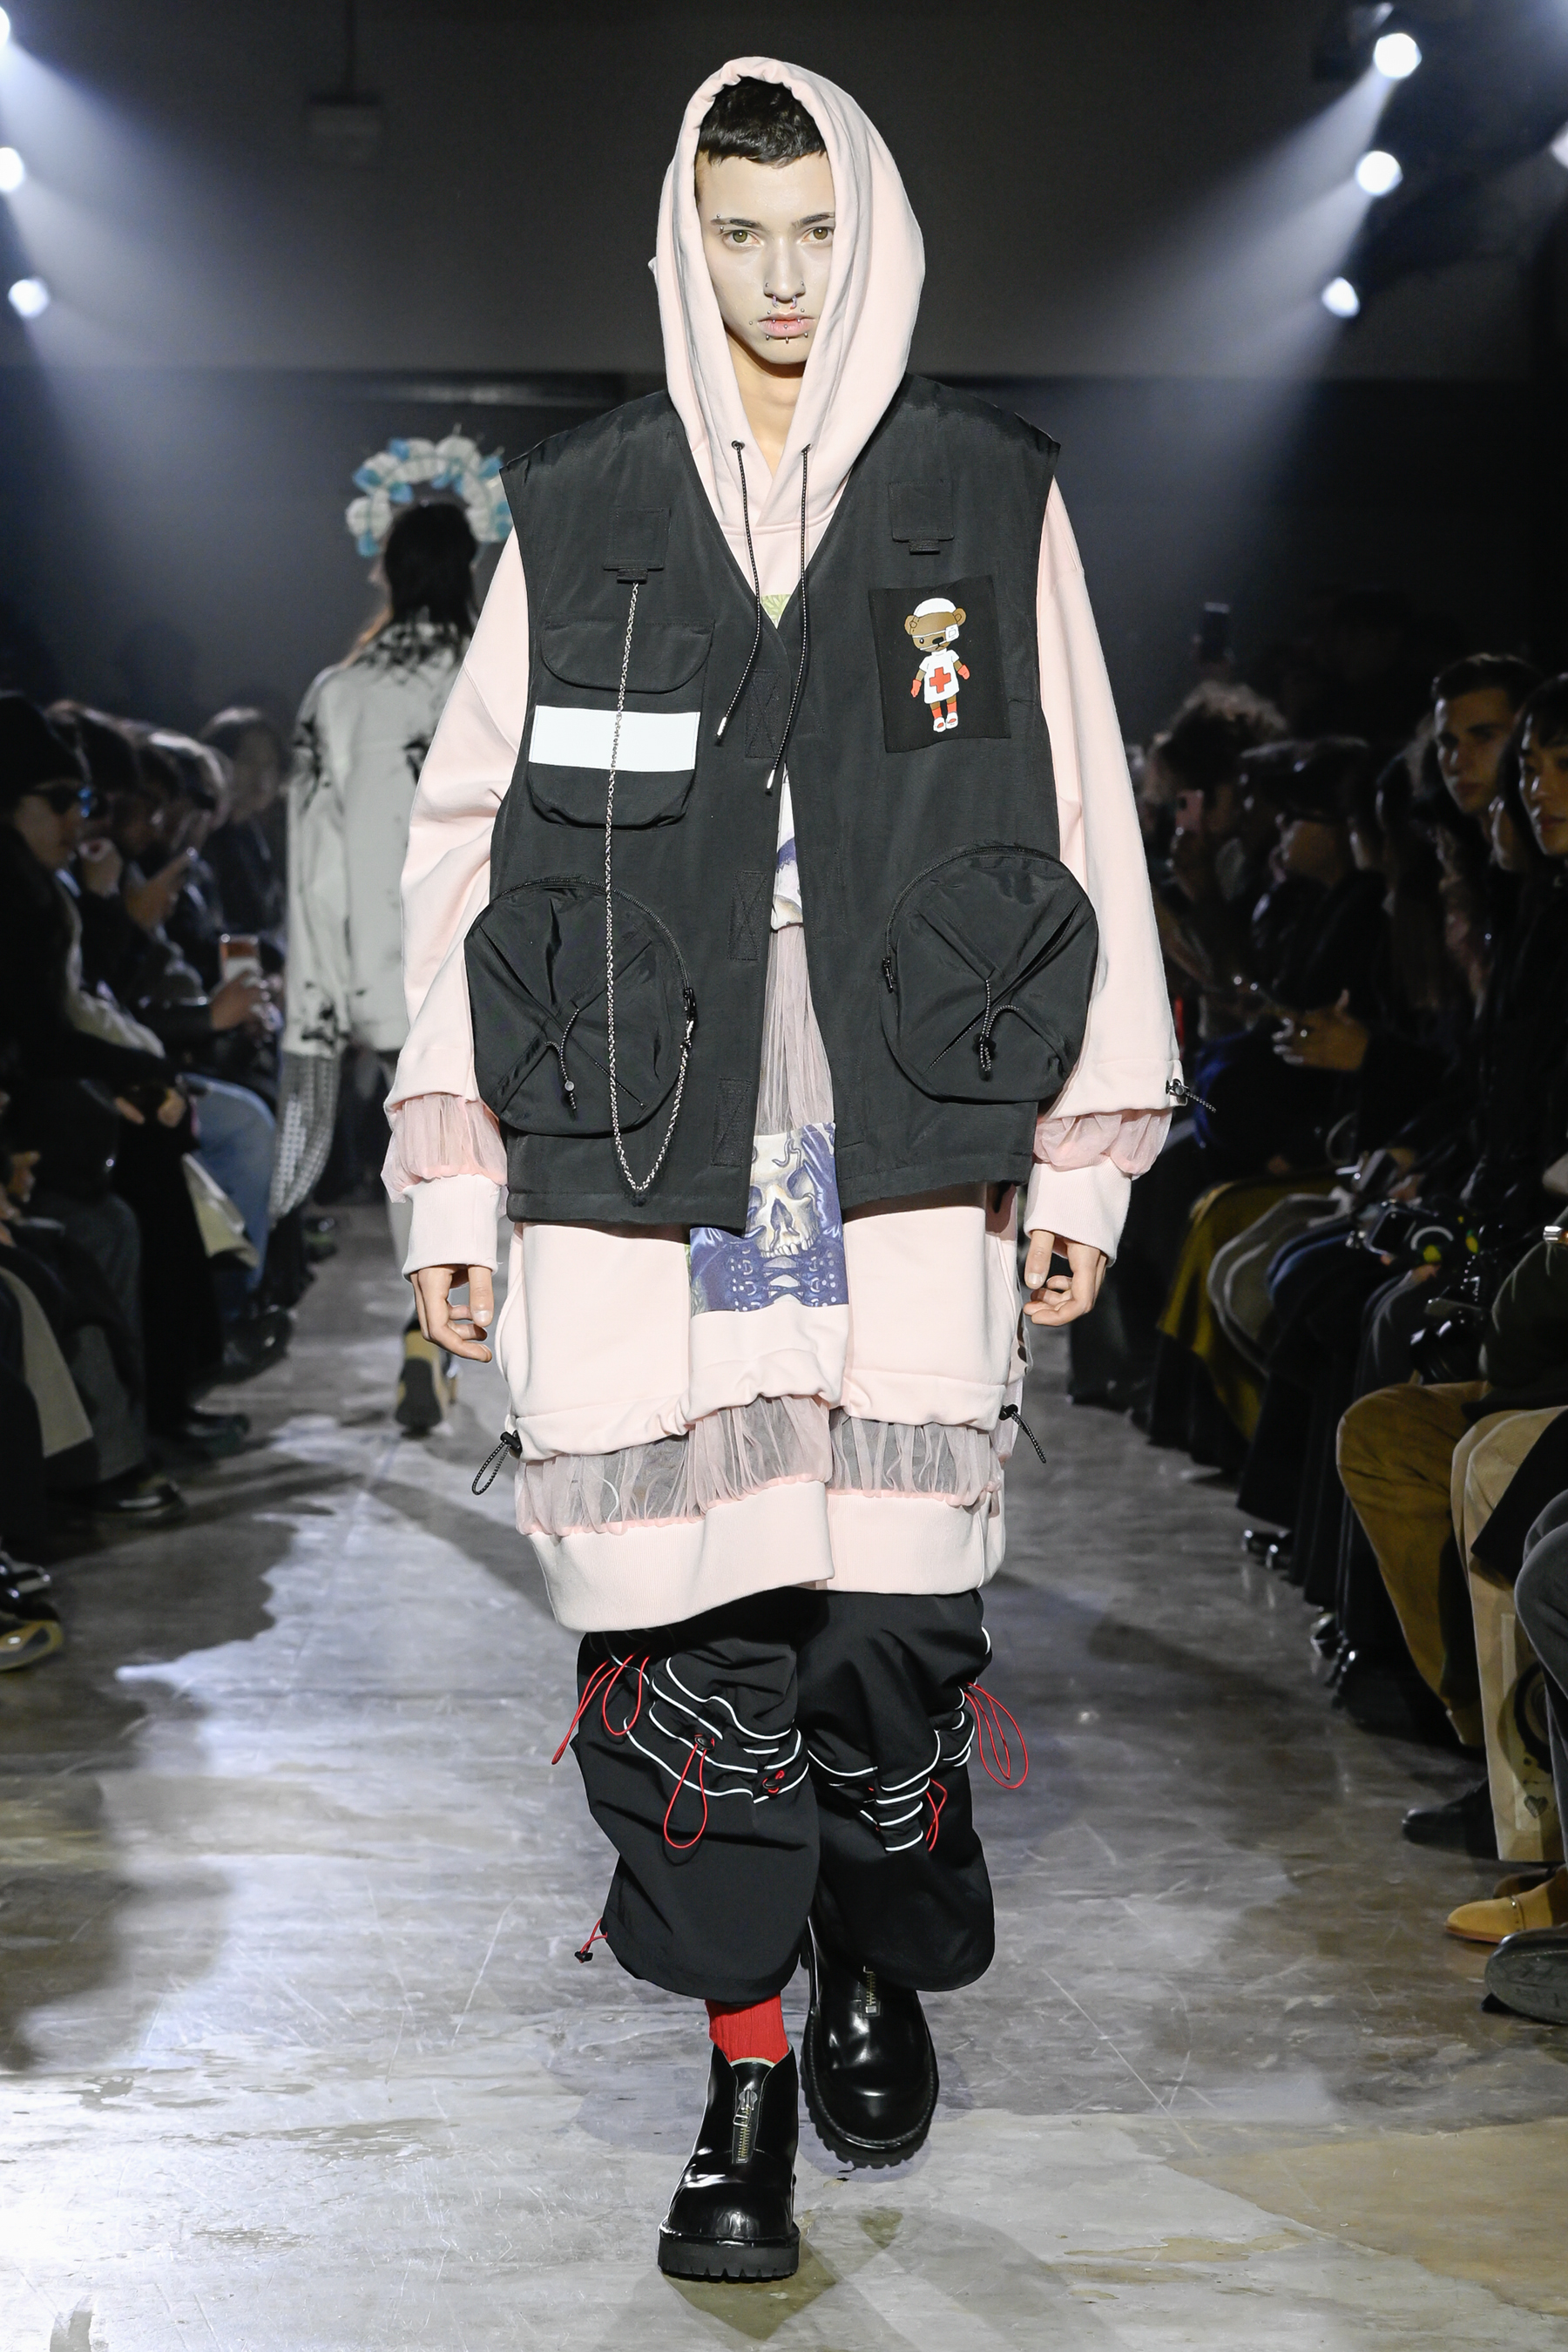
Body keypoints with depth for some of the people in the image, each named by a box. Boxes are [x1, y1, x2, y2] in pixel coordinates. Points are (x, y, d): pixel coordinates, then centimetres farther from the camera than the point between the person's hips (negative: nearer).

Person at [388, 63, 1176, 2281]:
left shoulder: (992, 498, 8)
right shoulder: (578, 515, 10)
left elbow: (1082, 833, 9)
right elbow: (472, 843, 11)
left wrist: (1085, 1159, 6)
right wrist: (453, 1176, 7)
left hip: (909, 1161, 0)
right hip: (639, 1178, 1)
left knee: (894, 1628, 0)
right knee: (686, 1634, -1)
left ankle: (880, 1971, 27)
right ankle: (750, 2071, 13)